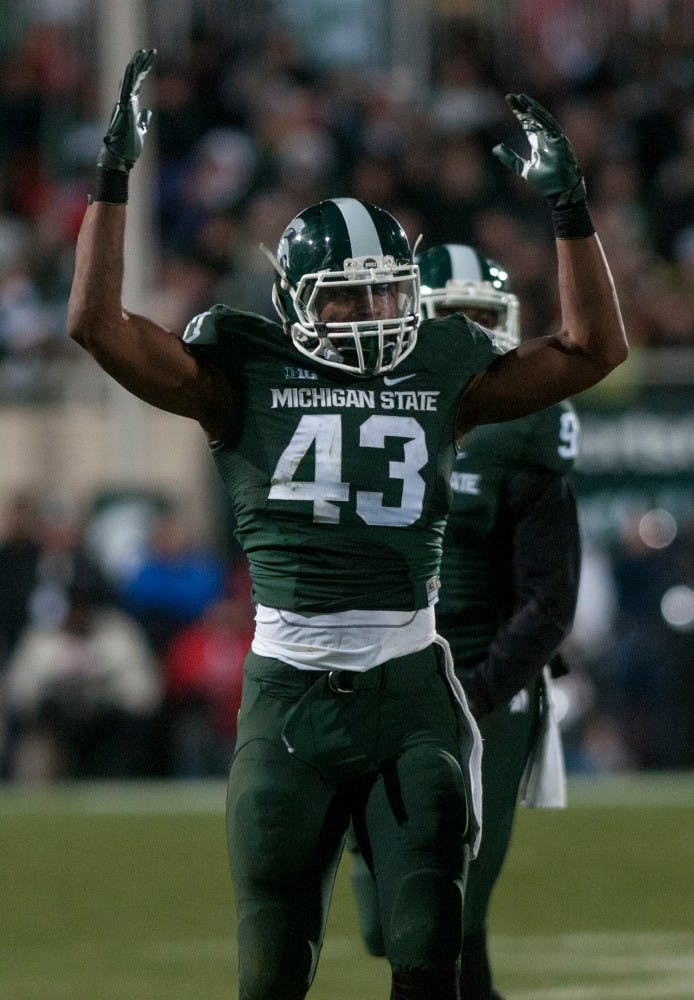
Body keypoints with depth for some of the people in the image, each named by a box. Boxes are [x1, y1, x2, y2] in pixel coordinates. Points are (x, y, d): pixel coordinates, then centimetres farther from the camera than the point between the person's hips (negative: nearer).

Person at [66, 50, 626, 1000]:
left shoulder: (442, 378, 8)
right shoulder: (247, 380, 1)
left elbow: (592, 348, 10)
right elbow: (99, 324, -7)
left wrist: (568, 205, 2)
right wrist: (115, 174, -11)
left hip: (412, 686, 2)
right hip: (291, 692, -1)